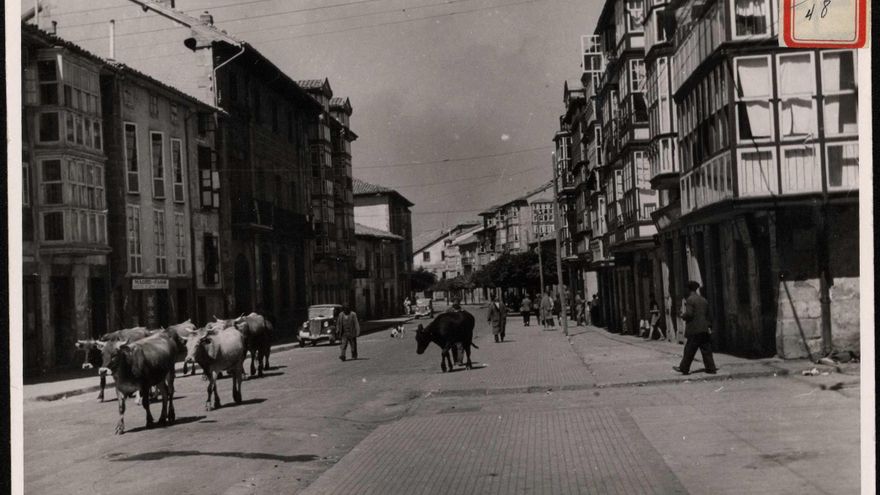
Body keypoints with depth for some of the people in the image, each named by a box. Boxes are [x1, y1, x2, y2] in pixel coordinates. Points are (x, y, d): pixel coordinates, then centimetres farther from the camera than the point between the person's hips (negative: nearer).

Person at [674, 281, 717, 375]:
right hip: (705, 329, 6)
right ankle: (711, 368, 7)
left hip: (694, 329, -6)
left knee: (689, 350, 0)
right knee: (706, 350, 8)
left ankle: (684, 368, 7)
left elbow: (689, 314, -16)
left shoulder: (690, 300, -10)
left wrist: (683, 315, 2)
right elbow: (707, 314, 17)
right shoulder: (703, 300, 12)